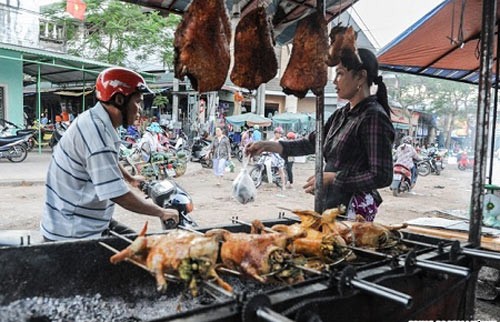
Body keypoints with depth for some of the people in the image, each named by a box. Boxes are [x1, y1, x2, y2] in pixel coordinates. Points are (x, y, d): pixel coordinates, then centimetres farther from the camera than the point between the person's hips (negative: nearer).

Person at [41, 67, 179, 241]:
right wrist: (161, 212, -16)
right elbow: (118, 194, -28)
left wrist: (130, 179, 38)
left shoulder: (97, 122, 4)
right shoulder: (96, 131, -27)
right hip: (74, 234, -9)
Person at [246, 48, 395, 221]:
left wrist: (332, 178, -18)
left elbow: (382, 176, -18)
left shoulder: (374, 117, -14)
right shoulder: (341, 115, 10)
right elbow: (312, 142, 17)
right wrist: (267, 146, 10)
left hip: (352, 208, -7)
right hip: (330, 204, 7)